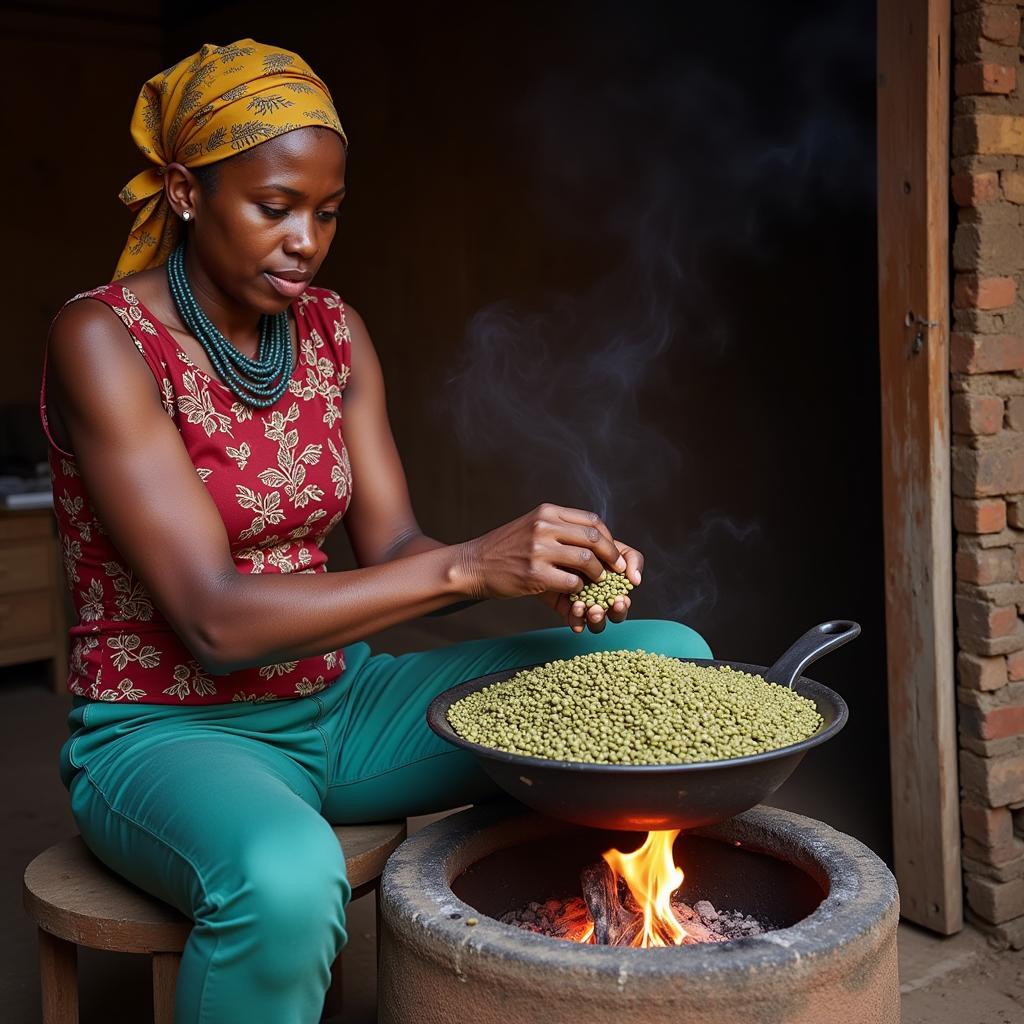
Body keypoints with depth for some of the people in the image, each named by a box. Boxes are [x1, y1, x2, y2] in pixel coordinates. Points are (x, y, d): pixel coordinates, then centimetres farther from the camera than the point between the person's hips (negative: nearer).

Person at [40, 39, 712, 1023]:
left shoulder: (333, 333, 4)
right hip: (167, 729, -6)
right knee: (284, 877, -43)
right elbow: (214, 620, -24)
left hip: (337, 701, 6)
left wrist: (549, 572, -21)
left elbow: (393, 550, 0)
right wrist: (468, 565, -31)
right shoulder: (103, 341, -16)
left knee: (667, 659, -3)